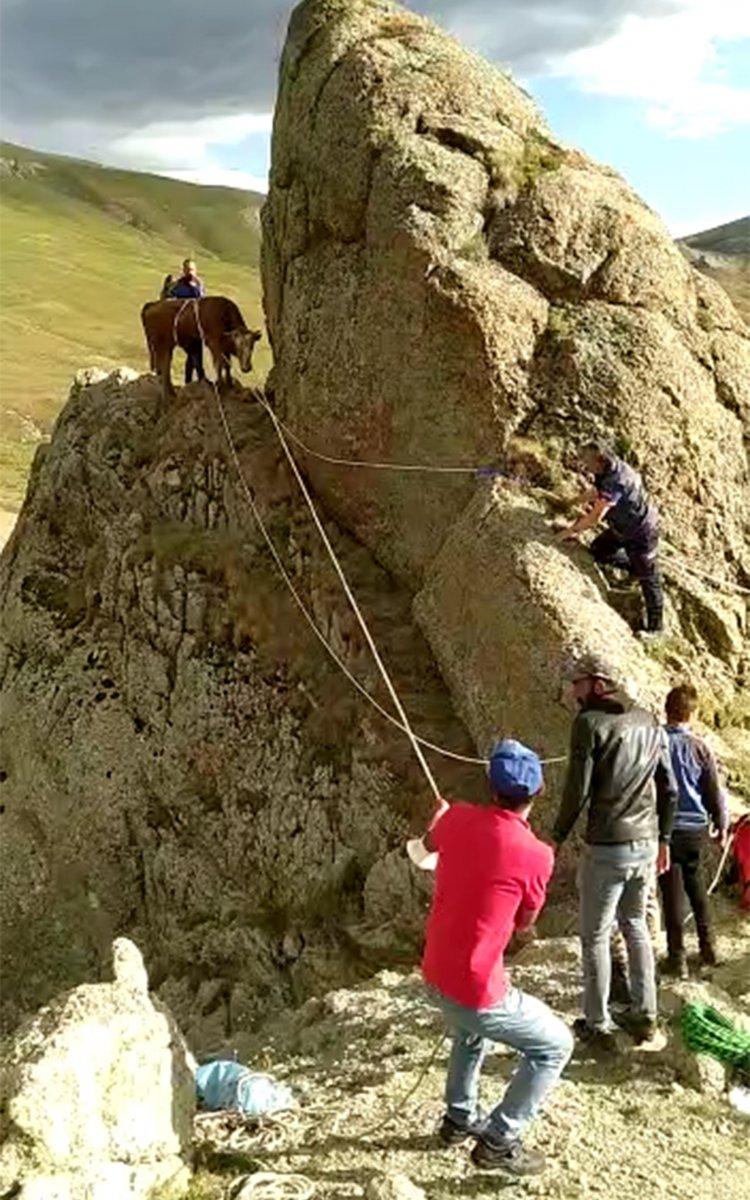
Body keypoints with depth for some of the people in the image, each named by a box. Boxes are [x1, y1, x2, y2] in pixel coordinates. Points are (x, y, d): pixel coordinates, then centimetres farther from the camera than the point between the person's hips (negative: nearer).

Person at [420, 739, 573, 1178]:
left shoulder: (457, 819, -4)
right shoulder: (536, 854, -19)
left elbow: (429, 844, 23)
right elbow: (524, 923, -1)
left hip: (436, 976, 7)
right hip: (477, 990, -7)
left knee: (471, 1030, 38)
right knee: (556, 1045, 13)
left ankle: (459, 1117, 45)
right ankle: (498, 1142, 12)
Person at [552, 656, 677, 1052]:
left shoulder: (589, 723, -12)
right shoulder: (650, 723, 8)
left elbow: (577, 791, -14)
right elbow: (670, 790, 11)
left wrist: (557, 838, -2)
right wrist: (663, 839, 20)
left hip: (606, 848, -6)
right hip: (646, 845, 6)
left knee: (595, 937, 6)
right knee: (635, 925, 22)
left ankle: (598, 1026, 14)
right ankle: (644, 1015, 28)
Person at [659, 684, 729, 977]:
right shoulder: (699, 747, -5)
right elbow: (715, 792, 2)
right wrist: (722, 825, 15)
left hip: (666, 828, -2)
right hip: (696, 827, 2)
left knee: (672, 891, 4)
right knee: (696, 883, 21)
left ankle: (677, 958, 9)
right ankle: (707, 947, 27)